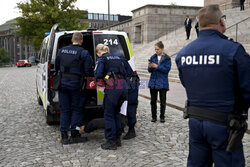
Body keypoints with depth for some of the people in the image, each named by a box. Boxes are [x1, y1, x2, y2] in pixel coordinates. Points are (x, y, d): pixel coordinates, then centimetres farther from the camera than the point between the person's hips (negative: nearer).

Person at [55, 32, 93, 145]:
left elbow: (56, 67, 17)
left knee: (64, 109, 9)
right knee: (77, 109, 8)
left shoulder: (62, 51, 8)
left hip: (63, 82, 4)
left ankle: (64, 137, 11)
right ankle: (74, 135, 9)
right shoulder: (84, 53, -7)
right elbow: (88, 71, -9)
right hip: (75, 83, -4)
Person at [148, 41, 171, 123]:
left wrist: (157, 66, -18)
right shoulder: (153, 57, 8)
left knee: (163, 101, 5)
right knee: (153, 101, 6)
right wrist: (150, 67, -16)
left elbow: (167, 69, -13)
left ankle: (162, 117, 19)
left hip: (163, 83, -3)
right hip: (153, 82, 3)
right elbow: (150, 70, 6)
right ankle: (154, 116, 18)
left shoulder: (167, 58, -2)